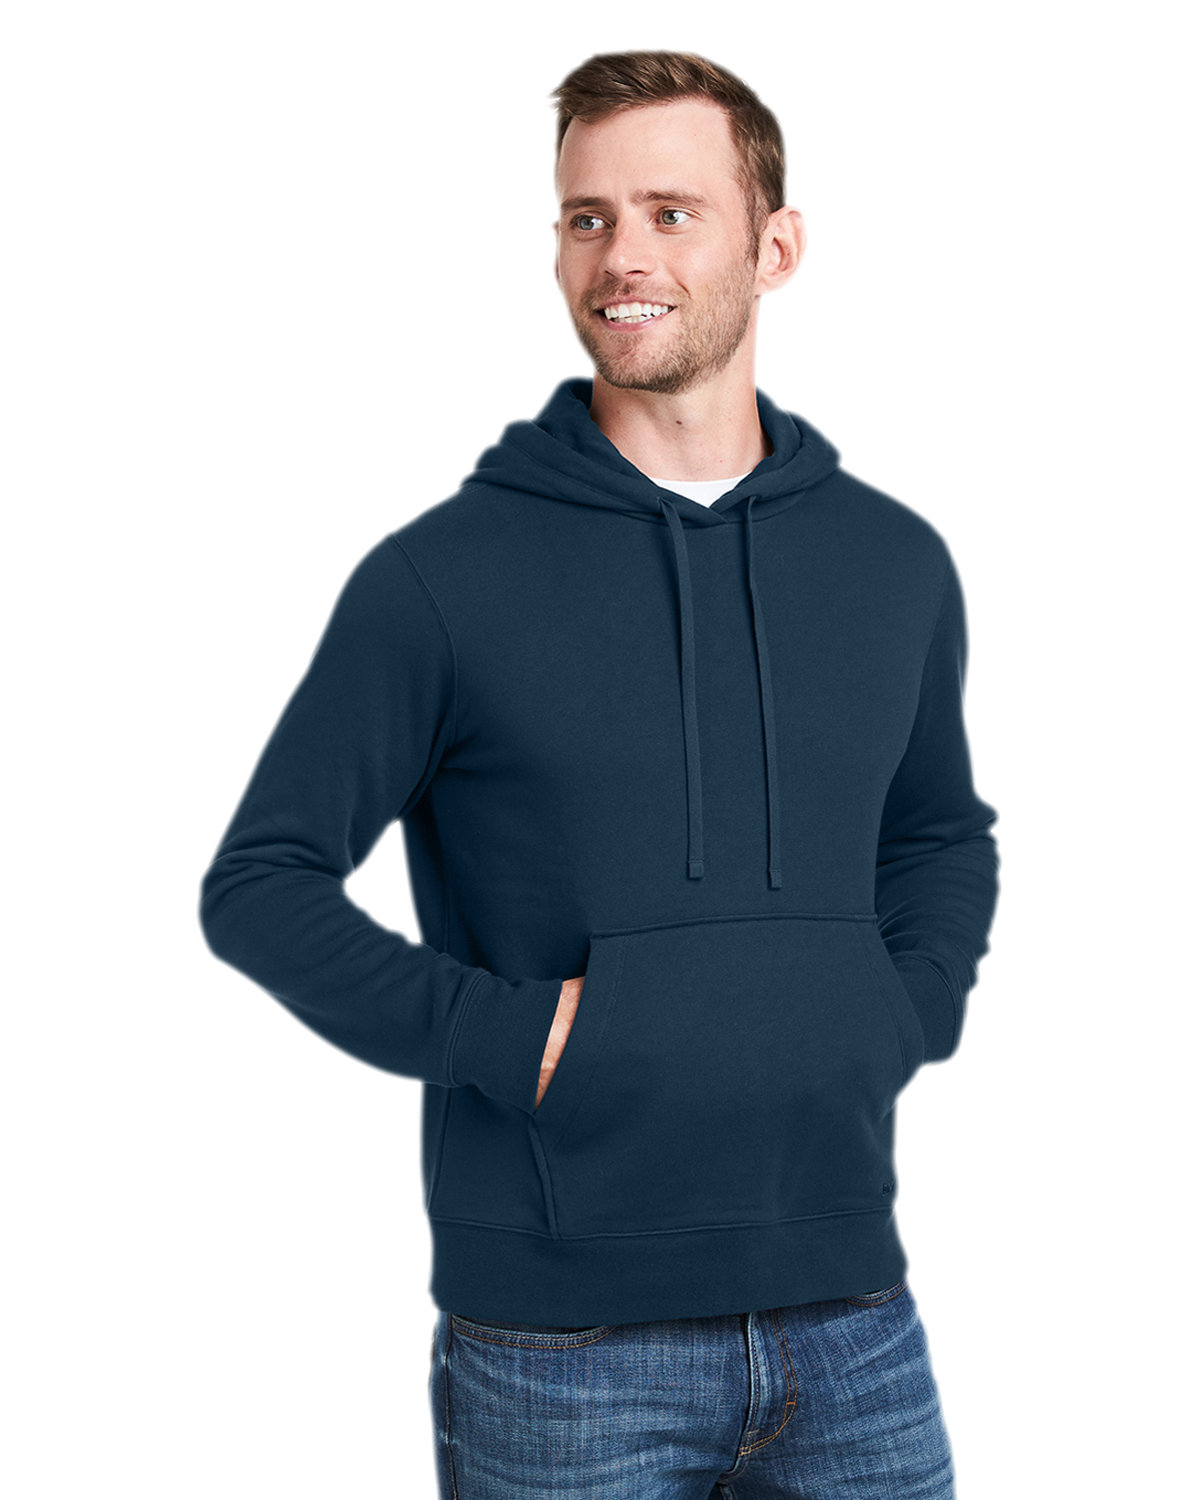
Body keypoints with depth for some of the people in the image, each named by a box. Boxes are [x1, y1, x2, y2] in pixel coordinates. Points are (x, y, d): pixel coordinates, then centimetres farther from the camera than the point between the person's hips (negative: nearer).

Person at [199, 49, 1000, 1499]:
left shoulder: (895, 561, 6)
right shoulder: (440, 576, -6)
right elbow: (259, 880, -3)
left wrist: (907, 1014, 3)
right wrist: (509, 1035, -13)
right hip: (560, 1348, -3)